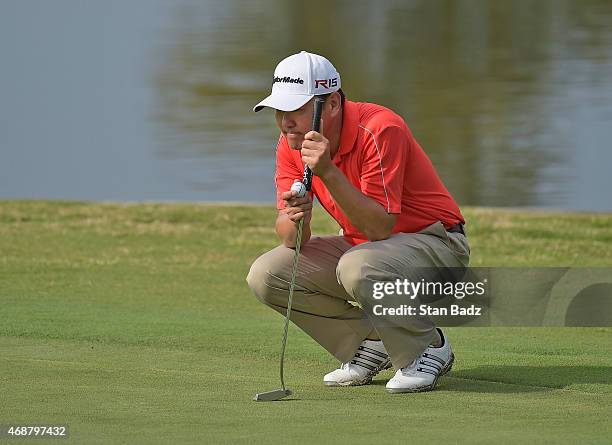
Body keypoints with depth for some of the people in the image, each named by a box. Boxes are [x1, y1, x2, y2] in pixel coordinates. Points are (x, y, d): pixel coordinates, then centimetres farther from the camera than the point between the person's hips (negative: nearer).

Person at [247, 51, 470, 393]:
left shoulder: (379, 130, -26)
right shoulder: (292, 144, -6)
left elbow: (379, 227, -31)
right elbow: (292, 241, -9)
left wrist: (328, 173, -40)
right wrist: (294, 220, -33)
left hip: (433, 241, -7)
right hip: (361, 246, 7)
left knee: (358, 268, -38)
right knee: (265, 275, -9)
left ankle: (429, 348, -12)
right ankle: (370, 344, 4)